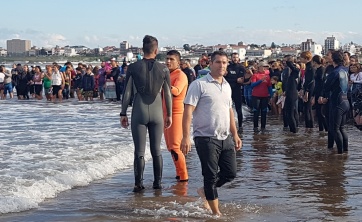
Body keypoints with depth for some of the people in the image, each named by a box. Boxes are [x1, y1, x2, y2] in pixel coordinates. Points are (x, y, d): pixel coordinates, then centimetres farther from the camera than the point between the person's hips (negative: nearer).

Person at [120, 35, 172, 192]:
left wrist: (123, 113, 5)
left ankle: (139, 184, 3)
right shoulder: (163, 69, 0)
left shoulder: (133, 68, -3)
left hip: (139, 113, -1)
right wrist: (169, 115, 12)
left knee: (139, 151, 2)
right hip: (157, 113, 1)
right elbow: (167, 94, 3)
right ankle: (158, 182, 14)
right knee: (156, 150, 11)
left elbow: (127, 93, -2)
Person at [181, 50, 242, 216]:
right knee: (211, 175, -1)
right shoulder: (199, 85, -9)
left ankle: (205, 191, 31)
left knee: (230, 173, 7)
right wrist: (186, 137, -21)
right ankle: (216, 213, 12)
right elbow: (188, 111, -14)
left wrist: (235, 134, 19)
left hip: (226, 138, 7)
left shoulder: (227, 86, 13)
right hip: (206, 138, -7)